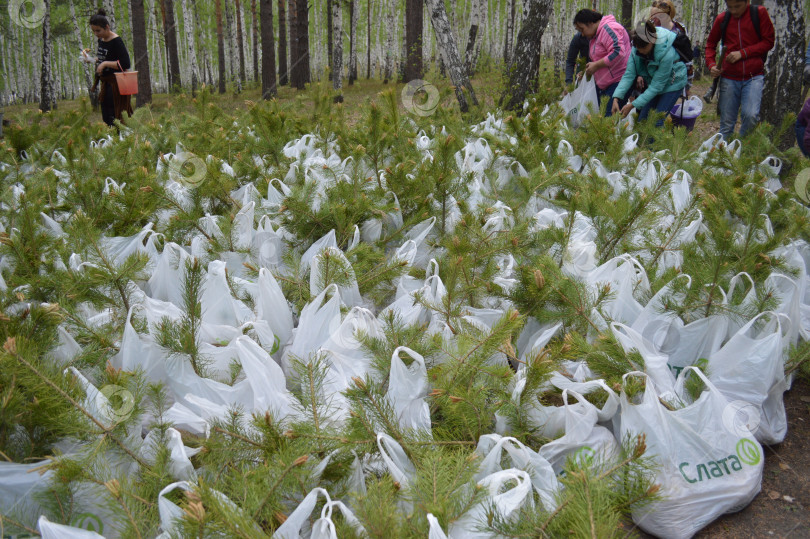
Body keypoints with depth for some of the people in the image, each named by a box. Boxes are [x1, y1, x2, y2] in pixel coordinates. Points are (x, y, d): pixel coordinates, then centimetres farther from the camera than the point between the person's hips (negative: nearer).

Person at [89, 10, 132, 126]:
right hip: (105, 83, 9)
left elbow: (125, 64, -22)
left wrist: (105, 63, -22)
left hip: (116, 84, -9)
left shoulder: (116, 41, -16)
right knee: (105, 117, 10)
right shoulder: (101, 40, 10)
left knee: (112, 118, -12)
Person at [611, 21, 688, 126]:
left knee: (657, 122, -14)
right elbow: (629, 74, -17)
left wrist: (633, 105, -31)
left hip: (672, 83, -6)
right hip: (651, 82, 6)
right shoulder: (636, 48, -19)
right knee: (642, 119, 2)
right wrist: (616, 97, -30)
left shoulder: (667, 54, -35)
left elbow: (657, 85, -29)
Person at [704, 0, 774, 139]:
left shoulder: (759, 13, -1)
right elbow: (710, 44, 18)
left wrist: (742, 53, -12)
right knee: (726, 123, 3)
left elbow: (769, 41, 0)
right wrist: (711, 64, 0)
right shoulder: (722, 18, 5)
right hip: (729, 78, 2)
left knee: (751, 115, -20)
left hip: (753, 77, -2)